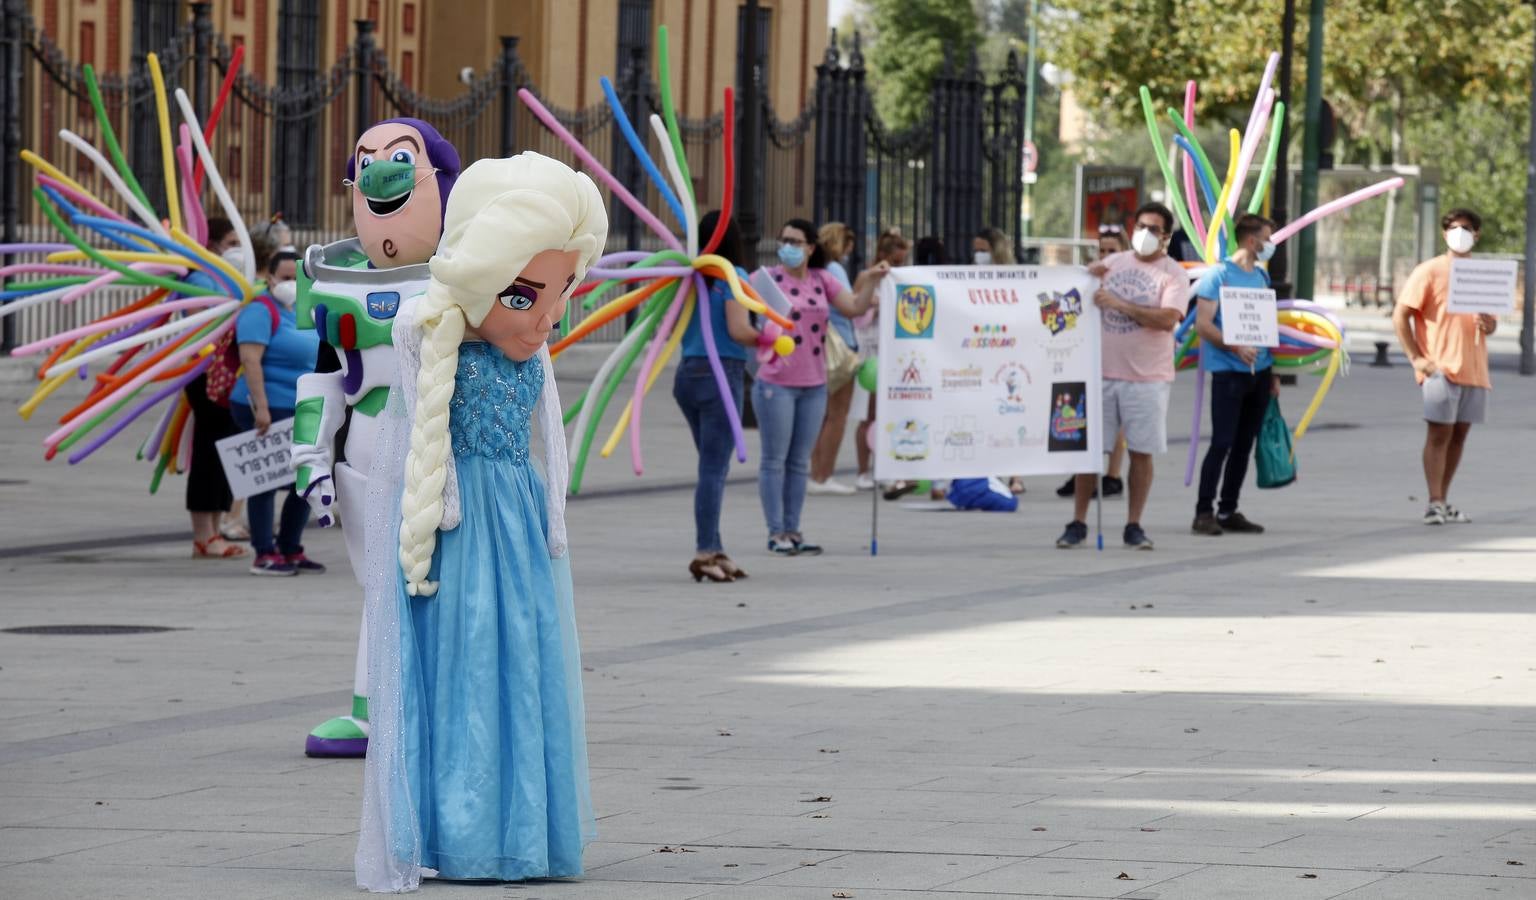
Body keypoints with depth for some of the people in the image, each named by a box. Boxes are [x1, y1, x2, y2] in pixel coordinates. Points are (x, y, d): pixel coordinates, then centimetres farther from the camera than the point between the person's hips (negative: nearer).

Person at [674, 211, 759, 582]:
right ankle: (705, 553, -8)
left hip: (687, 374, 7)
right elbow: (738, 330, -18)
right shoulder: (732, 277, -10)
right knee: (714, 469, -5)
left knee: (713, 466, 15)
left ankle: (714, 550, 17)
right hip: (721, 374, -7)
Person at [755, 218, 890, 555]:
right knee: (775, 460, -1)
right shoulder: (770, 279, -5)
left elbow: (855, 307, 5)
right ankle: (776, 533, 2)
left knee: (800, 462, 10)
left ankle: (793, 531, 15)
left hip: (813, 384, 5)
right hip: (776, 383, -5)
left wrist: (871, 281, -9)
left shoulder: (822, 281, 9)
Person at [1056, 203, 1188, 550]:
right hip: (1101, 372, 3)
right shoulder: (1113, 262, 11)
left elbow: (1168, 319, -18)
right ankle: (1078, 524, 8)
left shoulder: (1173, 275, -3)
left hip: (1147, 378, -3)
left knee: (1141, 452, 1)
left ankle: (1134, 526, 11)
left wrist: (1118, 303, -18)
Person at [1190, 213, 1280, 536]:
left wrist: (1272, 371, 16)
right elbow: (1203, 324, -12)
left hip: (1258, 372, 7)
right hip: (1228, 372, -7)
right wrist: (1236, 348, -25)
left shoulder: (1261, 277, 15)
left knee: (1244, 445, 9)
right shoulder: (1219, 275, -7)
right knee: (1222, 442, -11)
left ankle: (1228, 512, 15)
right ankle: (1204, 512, -8)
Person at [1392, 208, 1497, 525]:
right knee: (1439, 434, -9)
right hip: (1441, 367, -6)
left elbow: (1490, 322, 22)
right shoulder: (1430, 271, -2)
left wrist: (1489, 325, -4)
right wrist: (1416, 357, -12)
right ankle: (1435, 504, -11)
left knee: (1458, 435, 7)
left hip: (1474, 368, 6)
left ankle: (1443, 503, 13)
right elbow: (1400, 315, -6)